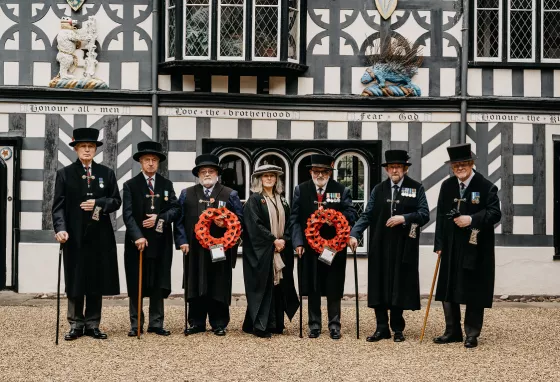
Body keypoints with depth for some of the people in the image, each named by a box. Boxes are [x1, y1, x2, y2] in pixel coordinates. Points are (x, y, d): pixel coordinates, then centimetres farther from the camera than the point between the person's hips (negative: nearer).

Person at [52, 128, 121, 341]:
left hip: (100, 236, 2)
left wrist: (98, 204, -13)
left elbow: (116, 201, 6)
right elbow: (58, 205, -4)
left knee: (97, 281, 5)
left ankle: (93, 325, 14)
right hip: (74, 236, -2)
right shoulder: (64, 174, 3)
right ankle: (76, 325, 12)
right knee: (75, 282, 3)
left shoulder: (106, 173, 9)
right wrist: (60, 229, -18)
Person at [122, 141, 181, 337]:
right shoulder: (130, 185, 2)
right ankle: (136, 324, 9)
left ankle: (156, 324, 12)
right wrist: (137, 236, -20)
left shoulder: (167, 184, 11)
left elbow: (176, 209, 4)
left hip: (160, 242, 2)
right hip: (137, 241, -2)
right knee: (136, 285, 2)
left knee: (159, 285, 5)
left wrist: (159, 218, -13)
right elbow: (127, 214, -8)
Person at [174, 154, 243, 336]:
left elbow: (239, 218, 5)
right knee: (195, 287, 5)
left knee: (219, 286, 1)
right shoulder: (187, 194, 12)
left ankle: (219, 324, 10)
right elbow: (179, 219, 7)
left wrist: (225, 223, -14)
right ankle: (196, 323, 14)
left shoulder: (230, 195, 9)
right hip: (194, 250, 1)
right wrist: (182, 241, -4)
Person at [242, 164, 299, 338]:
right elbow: (255, 225, -12)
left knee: (278, 285, 5)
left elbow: (288, 224, 12)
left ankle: (275, 324, 12)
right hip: (261, 251, -5)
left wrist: (284, 240, -6)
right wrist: (274, 240, -14)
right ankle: (260, 326, -2)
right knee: (262, 286, -5)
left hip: (281, 250, 6)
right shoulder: (254, 200, -4)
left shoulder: (282, 201, 14)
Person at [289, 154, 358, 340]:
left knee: (334, 288, 5)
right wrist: (298, 242, -9)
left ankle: (334, 325, 16)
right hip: (309, 246, 1)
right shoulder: (301, 190, 4)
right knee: (312, 288, 8)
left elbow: (351, 214, -3)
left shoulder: (341, 190, 2)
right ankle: (314, 325, 19)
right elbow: (295, 219, 1)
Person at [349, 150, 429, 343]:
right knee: (380, 287, 3)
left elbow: (425, 214, -3)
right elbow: (367, 215, 2)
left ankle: (397, 329, 16)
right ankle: (382, 328, 13)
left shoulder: (416, 189, 3)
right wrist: (354, 234, -10)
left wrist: (404, 218, -17)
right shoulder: (378, 190, 8)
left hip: (404, 247, -2)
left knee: (399, 286, 4)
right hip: (381, 247, 2)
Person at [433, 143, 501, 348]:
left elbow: (495, 213, -10)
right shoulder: (447, 186, 8)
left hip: (476, 248, -5)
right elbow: (441, 216, 8)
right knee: (448, 290, 8)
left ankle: (472, 334, 14)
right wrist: (439, 244, 4)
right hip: (451, 248, 5)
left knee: (474, 292, 3)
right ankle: (452, 332, 20)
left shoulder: (486, 186, -7)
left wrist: (472, 219, -23)